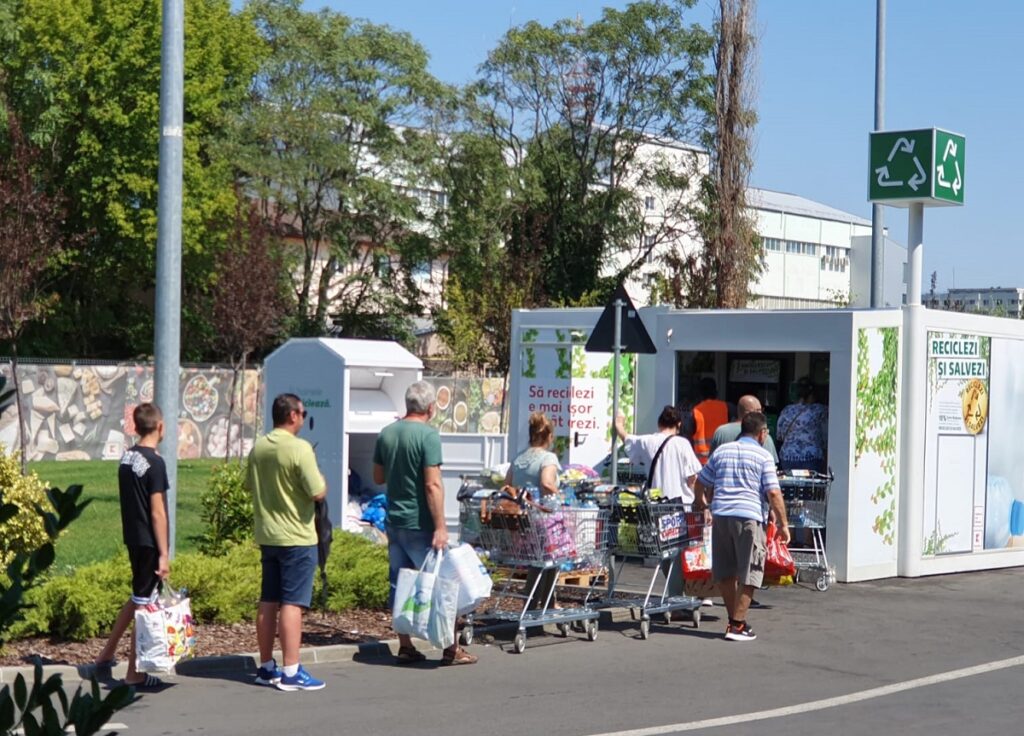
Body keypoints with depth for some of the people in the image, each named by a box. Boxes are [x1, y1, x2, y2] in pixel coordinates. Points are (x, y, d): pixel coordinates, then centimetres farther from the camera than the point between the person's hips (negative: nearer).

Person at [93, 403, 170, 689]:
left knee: (139, 598, 22)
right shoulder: (154, 462, -18)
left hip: (132, 538, 8)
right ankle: (134, 674, 7)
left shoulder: (126, 457, 7)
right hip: (149, 542, -8)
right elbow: (157, 512, -19)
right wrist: (164, 554, -16)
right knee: (144, 605, 0)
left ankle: (107, 655, 27)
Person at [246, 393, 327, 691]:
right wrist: (321, 480, 1)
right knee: (292, 603, -5)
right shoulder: (299, 448, -17)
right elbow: (318, 493, -19)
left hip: (267, 535, 7)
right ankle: (291, 673, -4)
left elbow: (250, 485, 19)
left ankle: (266, 667, 20)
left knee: (268, 601, 13)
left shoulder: (259, 447, 7)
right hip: (296, 537, -7)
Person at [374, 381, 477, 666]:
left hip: (394, 521, 6)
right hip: (420, 524, -6)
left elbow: (378, 477, 15)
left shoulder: (386, 434, 5)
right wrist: (440, 527, -19)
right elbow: (433, 485, -20)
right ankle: (451, 649, 7)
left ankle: (405, 647, 15)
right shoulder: (428, 435, -15)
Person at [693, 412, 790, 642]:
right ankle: (737, 625, -3)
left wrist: (702, 502, 39)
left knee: (725, 572, 16)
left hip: (720, 515, 5)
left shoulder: (721, 451, 15)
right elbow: (773, 494, -7)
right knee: (749, 574, 1)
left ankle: (735, 619, 24)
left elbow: (700, 483, 21)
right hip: (748, 517, -5)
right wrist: (783, 524, -1)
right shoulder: (763, 456, 1)